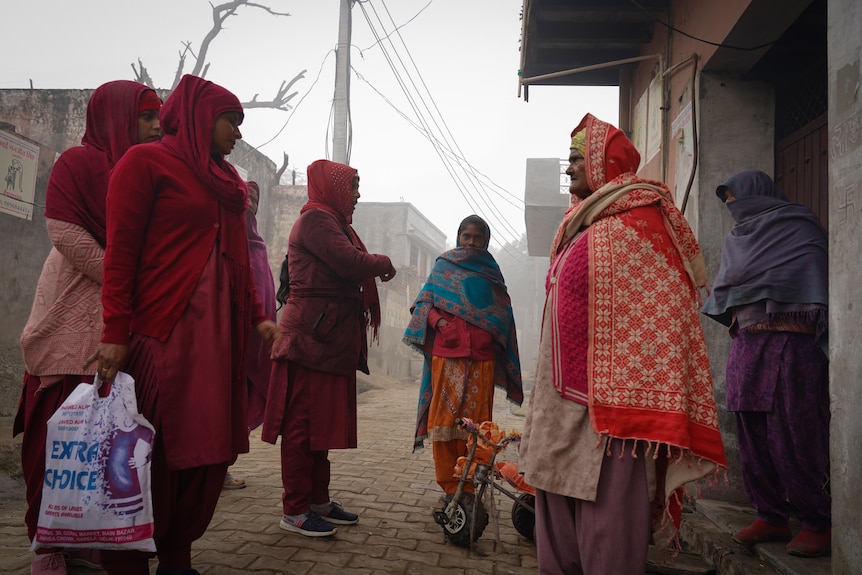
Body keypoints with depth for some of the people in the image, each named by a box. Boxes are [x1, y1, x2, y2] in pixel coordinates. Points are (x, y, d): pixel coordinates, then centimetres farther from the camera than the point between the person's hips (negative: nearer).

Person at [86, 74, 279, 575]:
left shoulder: (225, 179, 21)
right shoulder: (146, 162, 0)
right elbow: (121, 251, -7)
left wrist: (258, 315, 11)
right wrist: (116, 332, -14)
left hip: (219, 328, 7)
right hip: (164, 327, -7)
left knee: (210, 450, 6)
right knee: (155, 455, -4)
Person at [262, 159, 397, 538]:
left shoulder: (331, 221, 23)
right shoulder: (315, 219, -9)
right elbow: (351, 263, -20)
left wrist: (376, 267, 3)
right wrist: (384, 263, -3)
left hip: (331, 336, 10)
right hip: (313, 335, -10)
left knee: (322, 420, 13)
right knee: (304, 421, -5)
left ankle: (318, 500, 22)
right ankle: (295, 510, 3)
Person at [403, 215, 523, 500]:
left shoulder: (491, 272, 17)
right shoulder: (443, 266, 13)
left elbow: (504, 316, 18)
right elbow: (424, 302, 7)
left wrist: (494, 335, 2)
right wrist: (438, 320, -11)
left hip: (482, 357, 1)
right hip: (447, 353, -1)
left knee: (476, 422, -2)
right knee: (445, 418, -4)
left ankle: (471, 487, 6)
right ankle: (449, 486, 4)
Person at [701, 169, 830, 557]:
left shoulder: (798, 227, 4)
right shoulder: (737, 238, 23)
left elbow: (813, 280, -5)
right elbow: (724, 289, 23)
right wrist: (734, 319, 8)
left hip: (788, 343, -7)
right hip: (745, 345, 7)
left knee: (792, 436, -8)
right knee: (751, 436, 5)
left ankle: (817, 522, 5)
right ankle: (770, 517, 13)